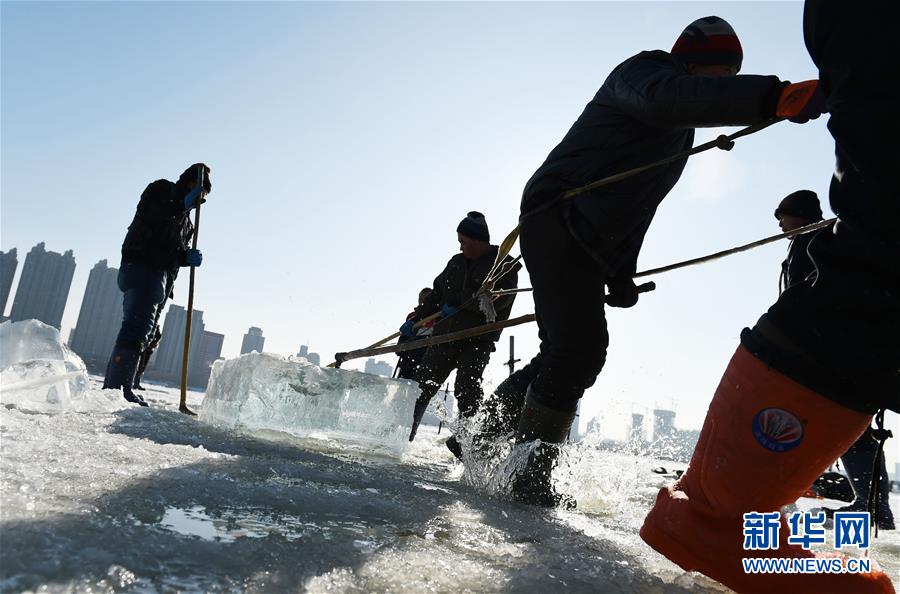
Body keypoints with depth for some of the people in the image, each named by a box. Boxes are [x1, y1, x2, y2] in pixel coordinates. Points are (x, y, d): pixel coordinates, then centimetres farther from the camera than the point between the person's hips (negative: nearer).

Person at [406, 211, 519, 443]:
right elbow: (437, 294, 20)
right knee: (422, 384, 5)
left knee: (466, 388, -18)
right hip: (445, 335, 5)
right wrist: (416, 319, 14)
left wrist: (459, 304, -21)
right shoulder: (457, 262, 13)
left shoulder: (505, 266, -5)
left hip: (478, 340, -5)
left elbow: (497, 299, -20)